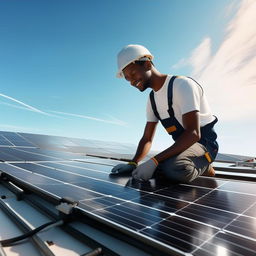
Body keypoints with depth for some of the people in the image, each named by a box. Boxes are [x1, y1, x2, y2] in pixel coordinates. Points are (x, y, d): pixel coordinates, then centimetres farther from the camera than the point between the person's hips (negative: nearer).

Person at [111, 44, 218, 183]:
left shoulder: (182, 84, -18)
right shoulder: (152, 99, 7)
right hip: (183, 145, 8)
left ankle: (204, 168, -1)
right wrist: (133, 163, -10)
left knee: (175, 168, -36)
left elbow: (193, 134, -28)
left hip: (203, 142, -8)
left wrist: (154, 161, -33)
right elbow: (147, 139, 7)